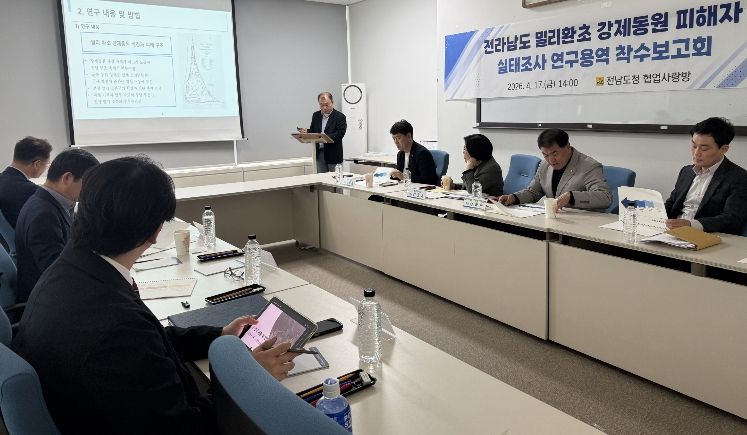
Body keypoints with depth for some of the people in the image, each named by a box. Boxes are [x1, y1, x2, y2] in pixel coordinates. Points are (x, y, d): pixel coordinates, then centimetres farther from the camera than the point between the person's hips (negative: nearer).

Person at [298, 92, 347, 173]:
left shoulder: (340, 116, -6)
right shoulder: (316, 115, 12)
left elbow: (340, 134, -16)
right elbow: (312, 131, 16)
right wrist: (306, 132, -8)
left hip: (333, 155, -5)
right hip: (319, 153, 5)